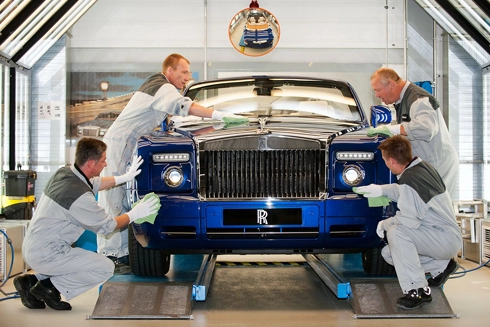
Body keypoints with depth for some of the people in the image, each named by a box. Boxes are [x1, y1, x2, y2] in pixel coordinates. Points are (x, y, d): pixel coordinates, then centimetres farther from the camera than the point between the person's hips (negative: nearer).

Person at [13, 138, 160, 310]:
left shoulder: (63, 173, 3)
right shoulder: (80, 195, -23)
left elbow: (93, 184, 24)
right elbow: (106, 226, -8)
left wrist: (125, 177, 25)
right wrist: (134, 214, 5)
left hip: (31, 247, 9)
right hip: (46, 255, -9)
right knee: (106, 268, -7)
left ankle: (33, 280, 16)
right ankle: (51, 287, -4)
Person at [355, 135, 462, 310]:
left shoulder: (410, 179, -24)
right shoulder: (422, 166, 5)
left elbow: (409, 221, -26)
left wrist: (385, 223, -9)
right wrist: (382, 189, 20)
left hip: (447, 238, -10)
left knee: (396, 232, -29)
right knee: (388, 253, 10)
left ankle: (417, 290, -23)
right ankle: (442, 265, 17)